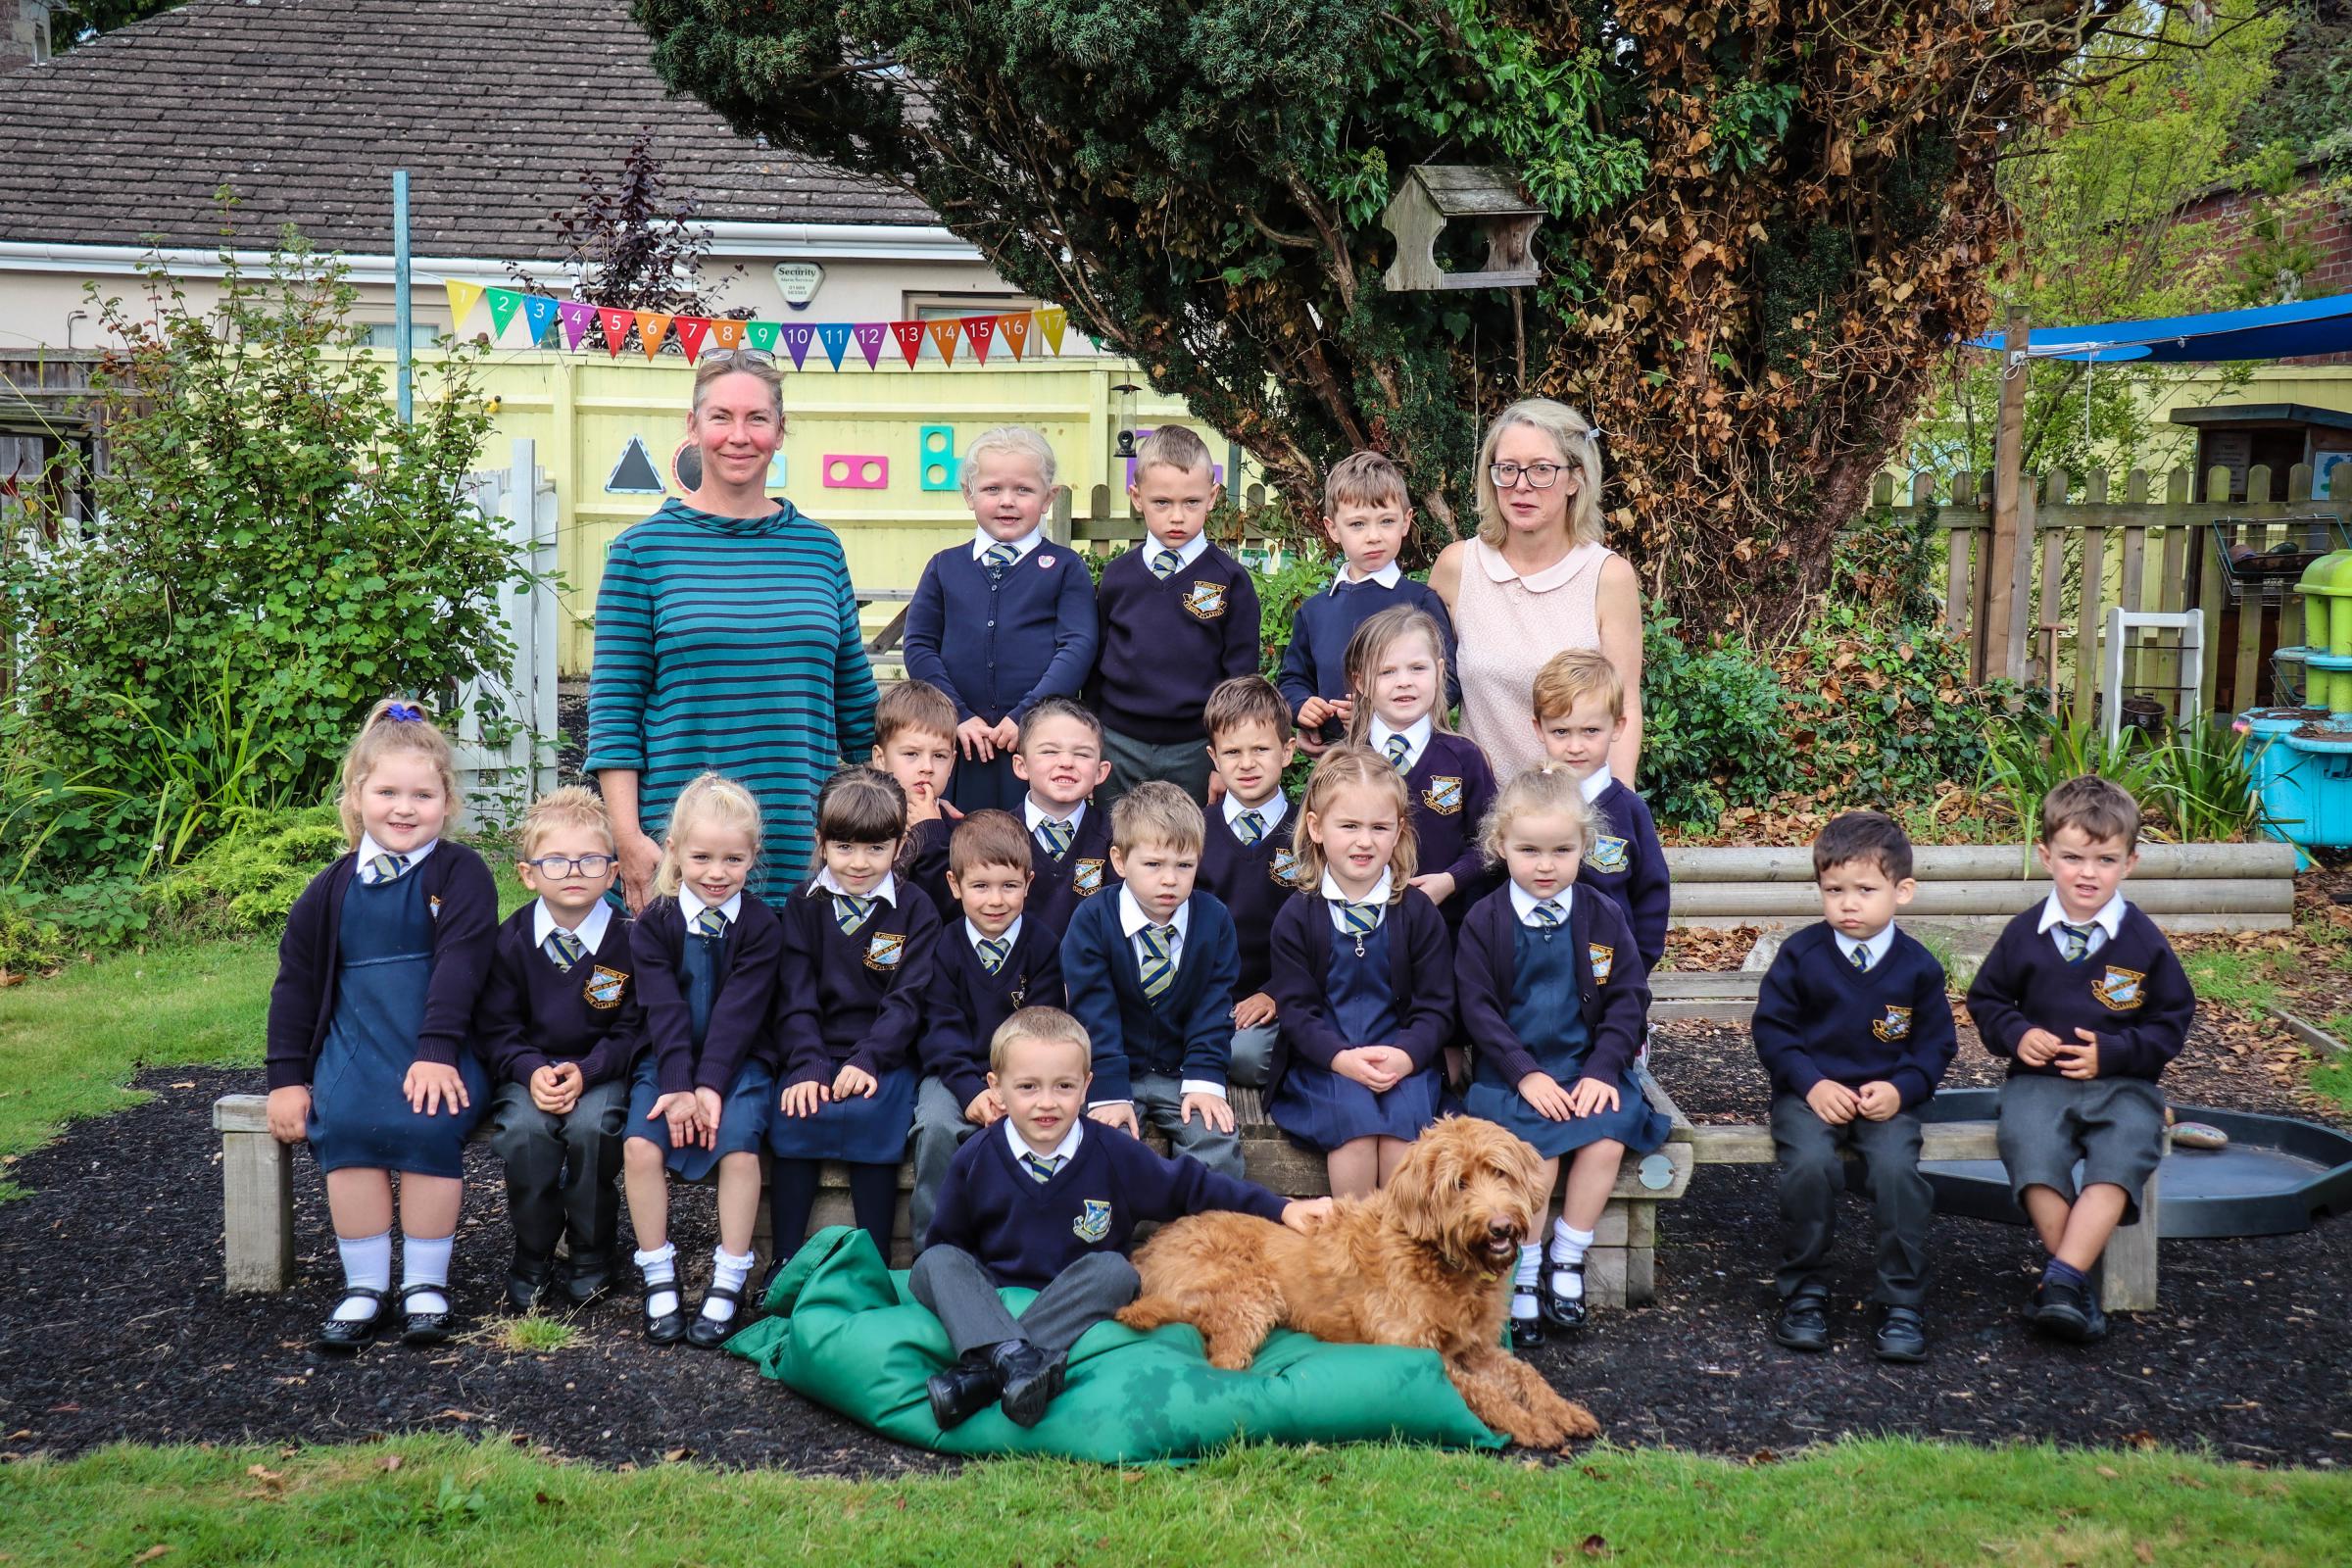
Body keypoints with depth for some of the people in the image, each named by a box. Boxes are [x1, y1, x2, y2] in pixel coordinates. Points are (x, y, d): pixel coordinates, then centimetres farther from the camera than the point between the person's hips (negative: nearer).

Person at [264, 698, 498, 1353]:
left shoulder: (460, 874, 0)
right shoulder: (334, 888, 10)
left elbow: (459, 966, -11)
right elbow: (296, 982, 15)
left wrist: (437, 1052, -22)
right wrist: (287, 1077, 8)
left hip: (442, 1046, -3)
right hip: (355, 1041, 3)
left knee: (428, 1124, -30)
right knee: (342, 1123, -26)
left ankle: (425, 1283, -12)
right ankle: (365, 1286, -13)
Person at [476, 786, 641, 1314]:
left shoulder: (628, 940, -7)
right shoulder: (510, 940, -3)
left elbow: (632, 1029, -5)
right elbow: (496, 1027, -1)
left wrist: (585, 1071, -21)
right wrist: (532, 1071, -20)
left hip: (602, 1071, -1)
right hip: (531, 1071, 1)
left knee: (591, 1125, -31)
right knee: (522, 1129, -29)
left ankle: (591, 1255, -6)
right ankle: (532, 1257, -5)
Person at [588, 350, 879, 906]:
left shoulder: (819, 547, 9)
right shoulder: (643, 548, 1)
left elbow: (855, 697, 14)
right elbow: (613, 706, -3)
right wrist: (629, 839, -10)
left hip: (805, 841, 3)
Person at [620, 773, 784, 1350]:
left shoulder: (761, 927, -2)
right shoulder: (654, 923, 1)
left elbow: (738, 1013, -11)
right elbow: (664, 1011, -8)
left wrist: (710, 1085, -21)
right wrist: (677, 1085, -21)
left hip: (738, 1062, -1)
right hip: (666, 1061, 1)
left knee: (739, 1143, -26)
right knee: (640, 1144, -22)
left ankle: (729, 1281, -13)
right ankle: (659, 1277, -7)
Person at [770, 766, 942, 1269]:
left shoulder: (915, 911, 4)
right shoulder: (804, 908, 9)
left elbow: (907, 1000, -4)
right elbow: (796, 1000, 1)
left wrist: (867, 1061, -18)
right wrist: (807, 1068, -15)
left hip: (885, 1058, -2)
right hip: (817, 1054, 2)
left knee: (870, 1119, -29)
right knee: (793, 1120, -25)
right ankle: (785, 1265, -16)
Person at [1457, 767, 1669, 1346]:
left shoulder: (1603, 919, 6)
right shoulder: (1484, 922, 0)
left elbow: (1627, 999, 4)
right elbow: (1478, 1008, -4)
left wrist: (1602, 1069, -10)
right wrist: (1524, 1073, -15)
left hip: (1584, 1066, 2)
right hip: (1508, 1071, -2)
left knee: (1607, 1139, -25)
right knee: (1537, 1146, -28)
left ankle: (1566, 1261, -5)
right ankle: (1523, 1274, -11)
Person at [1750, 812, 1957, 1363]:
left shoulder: (1917, 966, 2)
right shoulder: (1800, 954, -1)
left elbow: (1935, 1044, 8)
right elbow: (1771, 1027, 0)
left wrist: (1901, 1089, -11)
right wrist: (1810, 1084, -13)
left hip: (1886, 1098, 1)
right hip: (1810, 1093, -1)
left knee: (1897, 1168, -28)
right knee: (1810, 1165, -30)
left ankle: (1902, 1302, -10)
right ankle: (1804, 1292, -8)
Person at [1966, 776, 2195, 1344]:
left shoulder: (2144, 942, 1)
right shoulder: (2024, 935, 4)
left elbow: (2172, 1020, 6)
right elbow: (1986, 1000, 15)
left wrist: (2111, 1053, -8)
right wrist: (2016, 1035, -6)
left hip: (2122, 1083, 0)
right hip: (2039, 1079, 0)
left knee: (2122, 1156, -30)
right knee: (2031, 1148, -30)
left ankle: (2061, 1278, -31)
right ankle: (2078, 1282, -22)